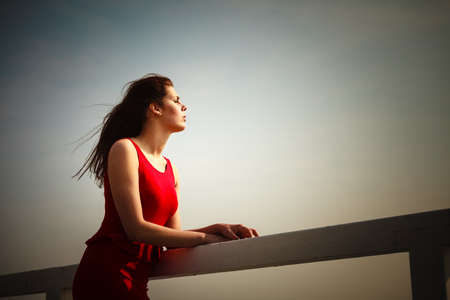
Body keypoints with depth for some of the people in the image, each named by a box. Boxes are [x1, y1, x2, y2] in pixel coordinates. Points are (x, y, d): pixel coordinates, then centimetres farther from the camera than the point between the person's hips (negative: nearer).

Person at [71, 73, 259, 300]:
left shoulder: (171, 169, 14)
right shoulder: (124, 149, -8)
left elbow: (172, 237, 11)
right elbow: (136, 228, -15)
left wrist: (215, 229, -7)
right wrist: (205, 237, -13)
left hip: (136, 280, 8)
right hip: (106, 275, -8)